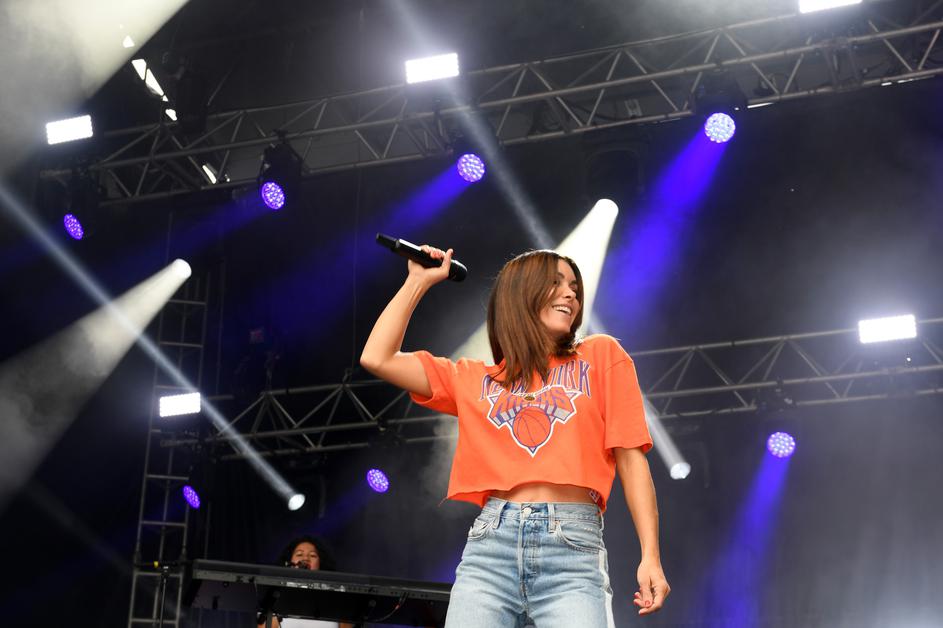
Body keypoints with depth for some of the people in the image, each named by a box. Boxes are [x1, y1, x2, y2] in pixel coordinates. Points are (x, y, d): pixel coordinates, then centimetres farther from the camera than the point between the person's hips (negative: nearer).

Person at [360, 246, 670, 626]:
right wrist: (419, 281, 21)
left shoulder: (601, 356, 15)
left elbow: (630, 457, 9)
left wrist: (650, 555, 0)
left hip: (574, 550, -2)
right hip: (489, 543, 2)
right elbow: (377, 359, 13)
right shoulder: (475, 379, 19)